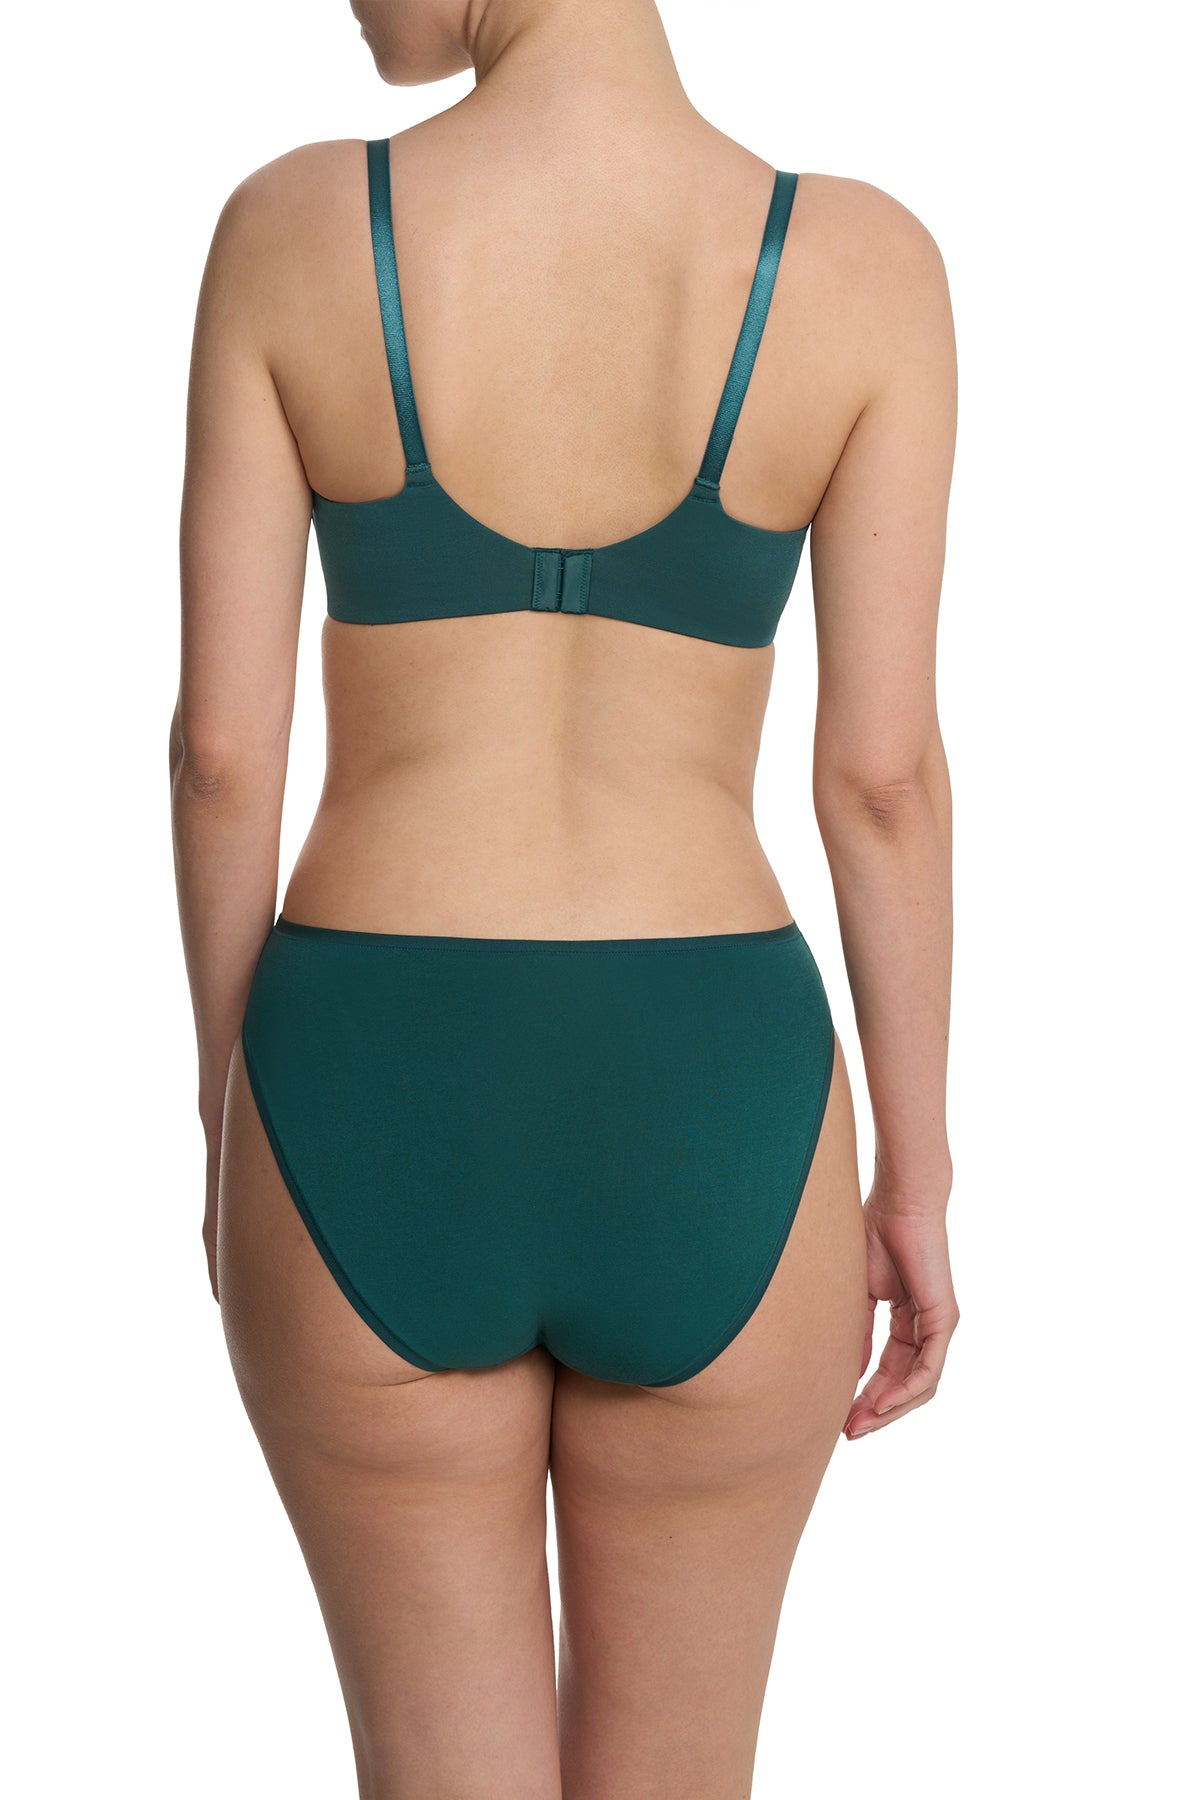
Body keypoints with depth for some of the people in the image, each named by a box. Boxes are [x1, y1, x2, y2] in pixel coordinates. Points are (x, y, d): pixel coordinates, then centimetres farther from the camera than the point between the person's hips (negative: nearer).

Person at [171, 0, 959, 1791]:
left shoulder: (288, 229, -7)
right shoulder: (866, 264, -7)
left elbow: (222, 743, -5)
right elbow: (885, 774, -6)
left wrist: (230, 1123, 10)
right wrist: (917, 1178, 6)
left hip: (377, 1127, 0)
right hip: (705, 1141, 0)